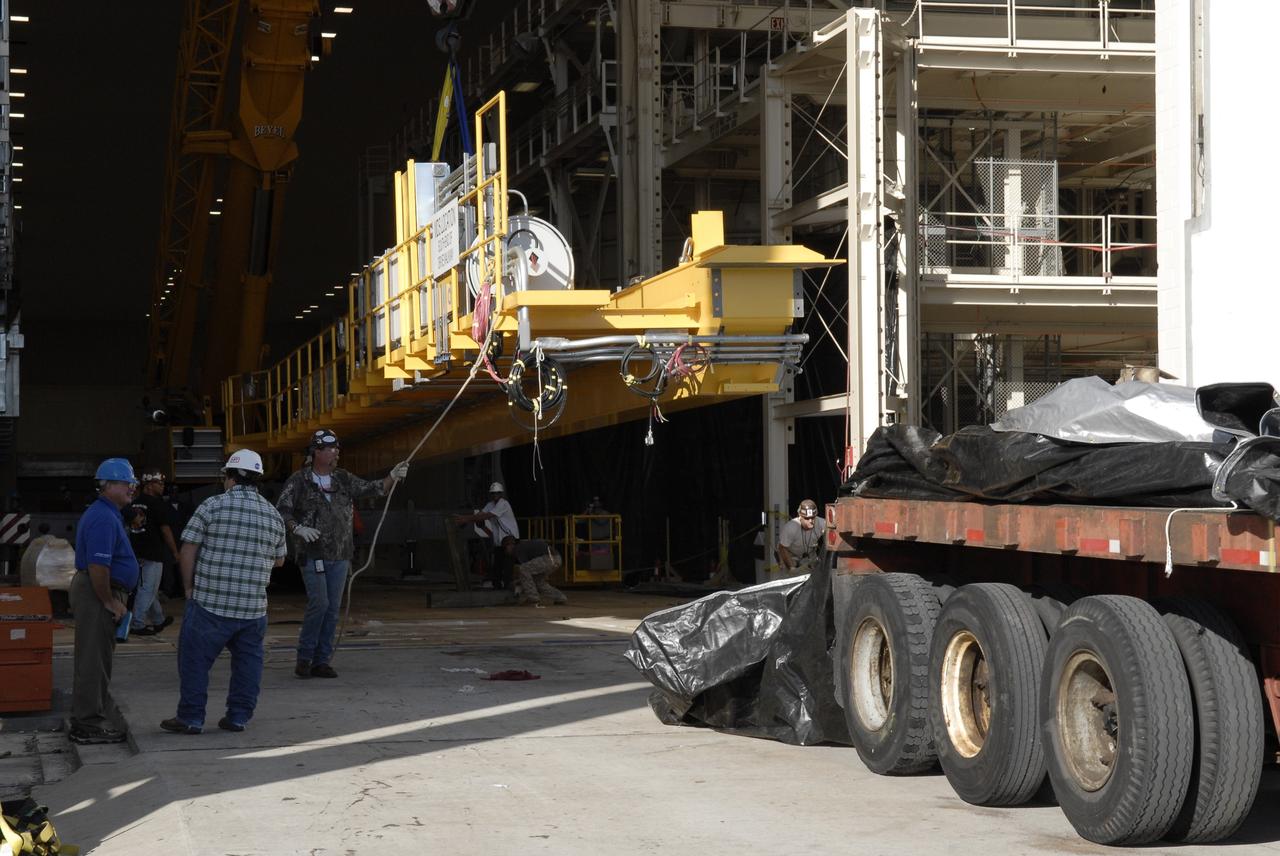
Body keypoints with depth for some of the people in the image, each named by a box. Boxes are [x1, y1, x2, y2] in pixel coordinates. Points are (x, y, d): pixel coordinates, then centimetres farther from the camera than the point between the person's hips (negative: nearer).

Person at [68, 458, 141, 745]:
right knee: (93, 659, -7)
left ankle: (87, 718, 27)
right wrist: (111, 602, -18)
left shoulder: (106, 514, 16)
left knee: (95, 659, 18)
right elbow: (97, 567, -27)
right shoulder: (103, 518, -19)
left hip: (99, 592, 11)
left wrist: (114, 599, 22)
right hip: (97, 593, -11)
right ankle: (89, 726, -3)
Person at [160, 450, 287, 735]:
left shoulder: (212, 506, -5)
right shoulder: (273, 515, 8)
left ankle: (191, 718, 7)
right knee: (248, 660, 13)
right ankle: (238, 717, 14)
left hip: (210, 603, -4)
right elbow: (279, 560, 19)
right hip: (254, 605, 4)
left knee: (195, 659, 5)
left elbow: (187, 551, -6)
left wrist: (189, 587, 5)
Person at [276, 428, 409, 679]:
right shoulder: (299, 481, -2)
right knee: (319, 603, -15)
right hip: (313, 555, -5)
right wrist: (297, 528, -19)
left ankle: (321, 661, 11)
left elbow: (372, 489, 7)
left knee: (333, 608, 4)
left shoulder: (343, 480, 10)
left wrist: (392, 477, -10)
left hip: (340, 556, 5)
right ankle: (304, 657, -1)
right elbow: (281, 510, -3)